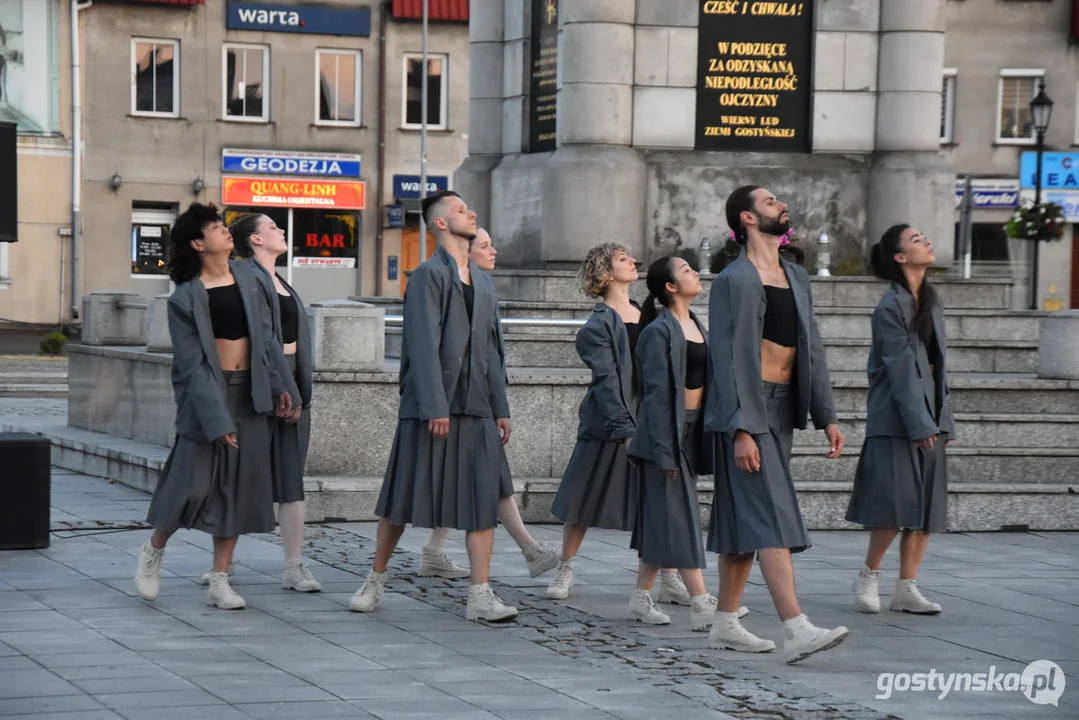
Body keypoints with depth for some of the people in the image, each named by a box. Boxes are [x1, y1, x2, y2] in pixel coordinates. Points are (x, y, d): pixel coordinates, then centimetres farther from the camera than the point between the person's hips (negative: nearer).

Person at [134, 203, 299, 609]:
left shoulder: (245, 276, 7)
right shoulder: (185, 297, -8)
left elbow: (266, 336, 13)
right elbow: (192, 364, -11)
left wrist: (281, 385, 8)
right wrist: (216, 418, -17)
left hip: (250, 393, 5)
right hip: (206, 393, -5)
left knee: (239, 487, 4)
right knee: (193, 483, -6)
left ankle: (219, 581, 10)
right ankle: (154, 551, 21)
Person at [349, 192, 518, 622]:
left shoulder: (482, 281, 17)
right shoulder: (428, 275, -6)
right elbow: (424, 345, -13)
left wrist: (501, 407, 14)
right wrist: (435, 406, -20)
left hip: (477, 408, 6)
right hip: (430, 405, -6)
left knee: (483, 500, -2)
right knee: (405, 496, 2)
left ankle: (480, 595, -1)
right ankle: (376, 579, 17)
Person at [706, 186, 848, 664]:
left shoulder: (797, 278, 16)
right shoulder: (734, 280, -10)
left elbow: (812, 351, 18)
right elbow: (727, 359, -14)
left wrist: (826, 417, 12)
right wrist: (741, 429, -20)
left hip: (782, 411, 8)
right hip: (746, 413, -8)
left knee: (744, 522, 11)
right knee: (770, 517, -14)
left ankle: (725, 624, 18)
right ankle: (796, 631, -21)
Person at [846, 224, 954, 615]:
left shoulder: (931, 301, 14)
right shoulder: (890, 309, -11)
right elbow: (902, 370, -15)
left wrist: (943, 420, 13)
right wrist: (919, 425, -18)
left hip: (929, 415, 8)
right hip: (897, 419, -8)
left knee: (927, 506, 5)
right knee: (897, 502, -10)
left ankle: (907, 589, 10)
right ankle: (868, 576, 8)